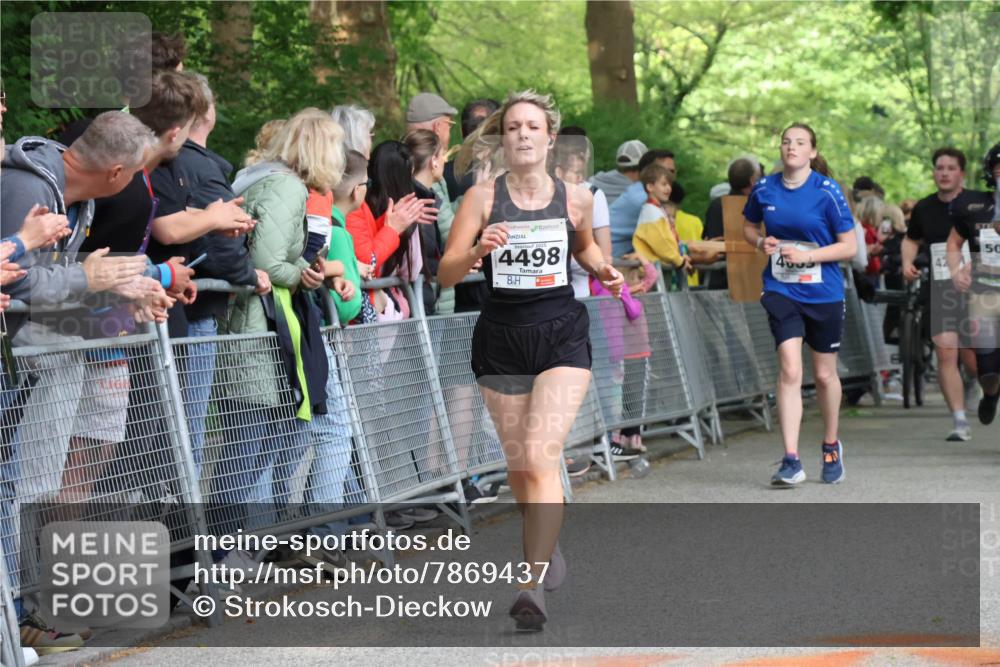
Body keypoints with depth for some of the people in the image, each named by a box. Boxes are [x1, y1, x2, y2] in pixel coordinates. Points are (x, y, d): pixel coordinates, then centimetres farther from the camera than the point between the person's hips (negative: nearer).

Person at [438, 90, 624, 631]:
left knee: (540, 458, -16)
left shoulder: (576, 199, 1)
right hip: (501, 337, 1)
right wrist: (478, 250, -25)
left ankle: (534, 585, -20)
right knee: (517, 464, 11)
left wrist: (603, 271, 4)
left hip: (562, 333, -1)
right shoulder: (482, 198, -3)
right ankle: (547, 543, 40)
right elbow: (445, 274, -6)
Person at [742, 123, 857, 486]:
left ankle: (831, 447, 35)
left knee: (824, 374, 12)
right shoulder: (763, 189, 1)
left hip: (824, 293, -1)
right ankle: (791, 461, -15)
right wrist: (761, 242, -3)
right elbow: (749, 227, 19)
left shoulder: (827, 192, -9)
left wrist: (808, 255, -18)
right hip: (781, 290, 1)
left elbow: (849, 246, -6)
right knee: (789, 370, -13)